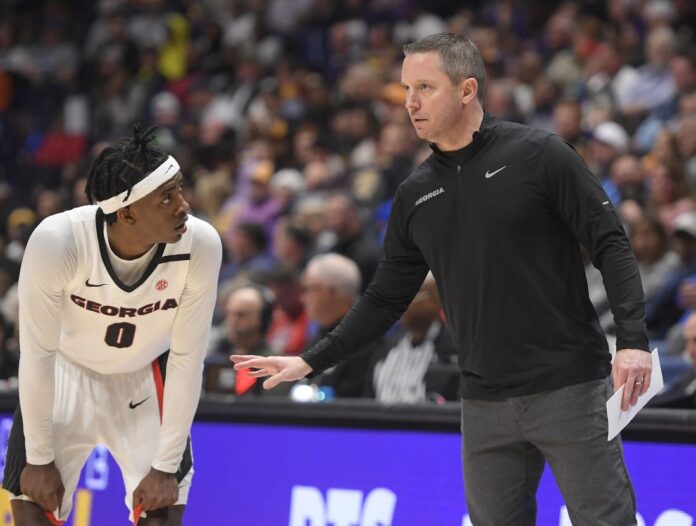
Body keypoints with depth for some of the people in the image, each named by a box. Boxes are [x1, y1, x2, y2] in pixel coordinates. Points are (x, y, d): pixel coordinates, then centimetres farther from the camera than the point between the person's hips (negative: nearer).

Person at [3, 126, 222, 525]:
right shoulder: (56, 243, -34)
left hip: (147, 378, 1)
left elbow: (187, 358, -19)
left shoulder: (200, 246, -30)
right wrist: (39, 458, -15)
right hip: (66, 372, -1)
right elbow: (37, 354, -22)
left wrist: (167, 465, -17)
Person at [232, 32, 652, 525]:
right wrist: (312, 361, 9)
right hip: (485, 405, 5)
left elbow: (610, 245, -7)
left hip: (569, 389, -5)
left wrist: (633, 340, -18)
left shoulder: (537, 154, -5)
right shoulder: (416, 195, 9)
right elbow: (386, 300, 16)